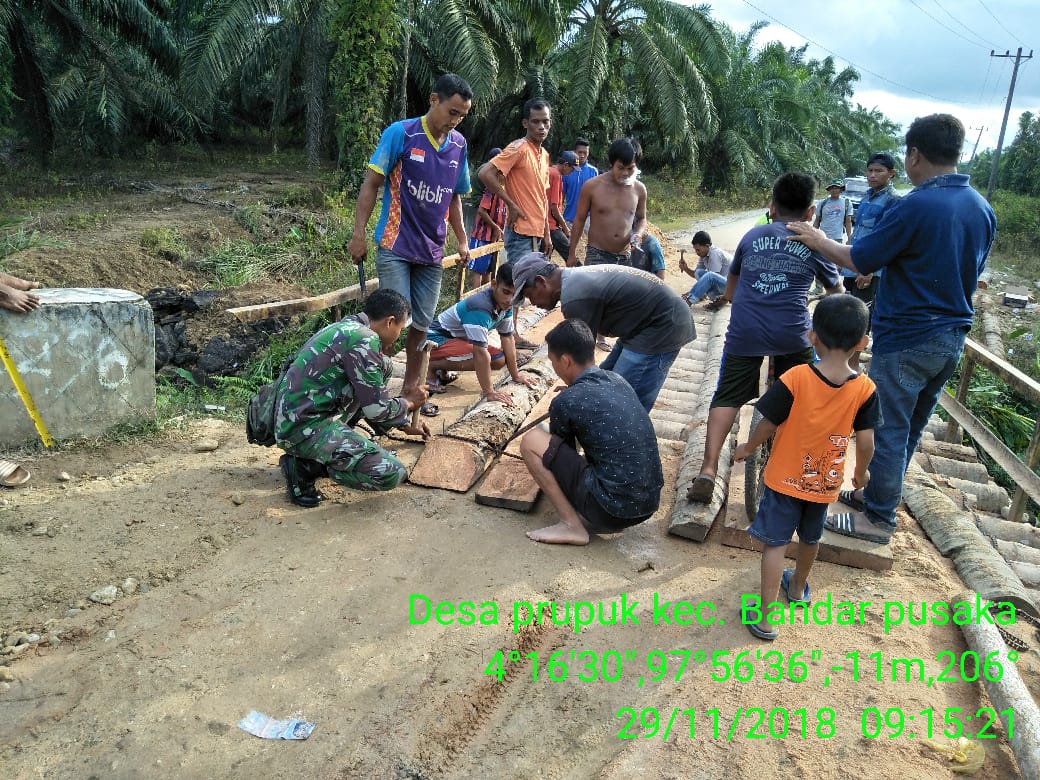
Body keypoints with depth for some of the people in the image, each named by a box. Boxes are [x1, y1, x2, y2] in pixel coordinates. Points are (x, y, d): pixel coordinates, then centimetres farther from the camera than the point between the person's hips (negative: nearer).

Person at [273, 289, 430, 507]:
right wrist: (408, 402, 7)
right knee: (391, 474, -20)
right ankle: (305, 466, -3)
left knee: (383, 368, 16)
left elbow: (368, 397, 26)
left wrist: (406, 424, 32)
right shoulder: (363, 340, -18)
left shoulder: (348, 327, 13)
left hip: (298, 414, 10)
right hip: (303, 428, -10)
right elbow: (376, 409, -14)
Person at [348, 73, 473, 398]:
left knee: (421, 324, 8)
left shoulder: (459, 145, 6)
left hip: (431, 251, 5)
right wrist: (358, 234, -13)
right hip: (395, 246, -5)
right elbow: (371, 183, -7)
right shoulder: (400, 133, -9)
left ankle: (410, 387, 22)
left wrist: (462, 241, 13)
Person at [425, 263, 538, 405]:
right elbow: (480, 351, -36)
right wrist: (489, 392, -34)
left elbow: (507, 337, 2)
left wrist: (515, 375, 6)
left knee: (500, 360, -1)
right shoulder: (480, 307, -34)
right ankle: (430, 367, -9)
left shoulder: (505, 304, -8)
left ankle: (443, 370, 12)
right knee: (482, 358, -29)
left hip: (459, 338, 9)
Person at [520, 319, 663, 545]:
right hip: (650, 504, 7)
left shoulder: (565, 403, -10)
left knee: (531, 441, -2)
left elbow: (562, 452, 9)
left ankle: (572, 525, -1)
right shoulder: (618, 381, 8)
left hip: (612, 510, -7)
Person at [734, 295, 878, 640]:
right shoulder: (865, 389, -15)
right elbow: (866, 442, -10)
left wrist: (747, 448, 3)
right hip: (825, 482, 3)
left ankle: (765, 617, 0)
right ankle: (798, 587, 49)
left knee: (776, 542, 3)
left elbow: (767, 425, -16)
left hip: (785, 478, -3)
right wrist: (861, 471, 11)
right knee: (810, 538, 25)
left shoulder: (795, 379, -22)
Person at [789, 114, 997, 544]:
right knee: (910, 427, 18)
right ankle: (878, 494, 33)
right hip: (952, 337, 8)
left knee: (889, 429, 2)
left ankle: (878, 518, 12)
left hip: (907, 338, -8)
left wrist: (820, 241, 4)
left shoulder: (915, 206, -19)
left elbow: (861, 259, -12)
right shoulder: (983, 209, 6)